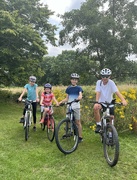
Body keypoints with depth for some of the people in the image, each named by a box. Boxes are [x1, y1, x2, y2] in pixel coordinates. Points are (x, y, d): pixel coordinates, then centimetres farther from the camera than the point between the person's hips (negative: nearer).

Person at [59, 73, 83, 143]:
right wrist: (61, 102, -1)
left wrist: (78, 98, -39)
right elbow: (67, 99, 14)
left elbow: (80, 95, -16)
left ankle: (80, 137, 5)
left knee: (77, 122, -1)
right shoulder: (68, 88, 11)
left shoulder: (78, 88, 0)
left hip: (76, 107, -4)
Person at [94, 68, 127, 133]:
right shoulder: (99, 82, -10)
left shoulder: (111, 83, -15)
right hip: (101, 102, 0)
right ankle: (98, 124, -16)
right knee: (95, 107, -33)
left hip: (109, 103, 1)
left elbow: (117, 92, -27)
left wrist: (123, 100, -43)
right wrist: (96, 101, -36)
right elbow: (98, 92, -18)